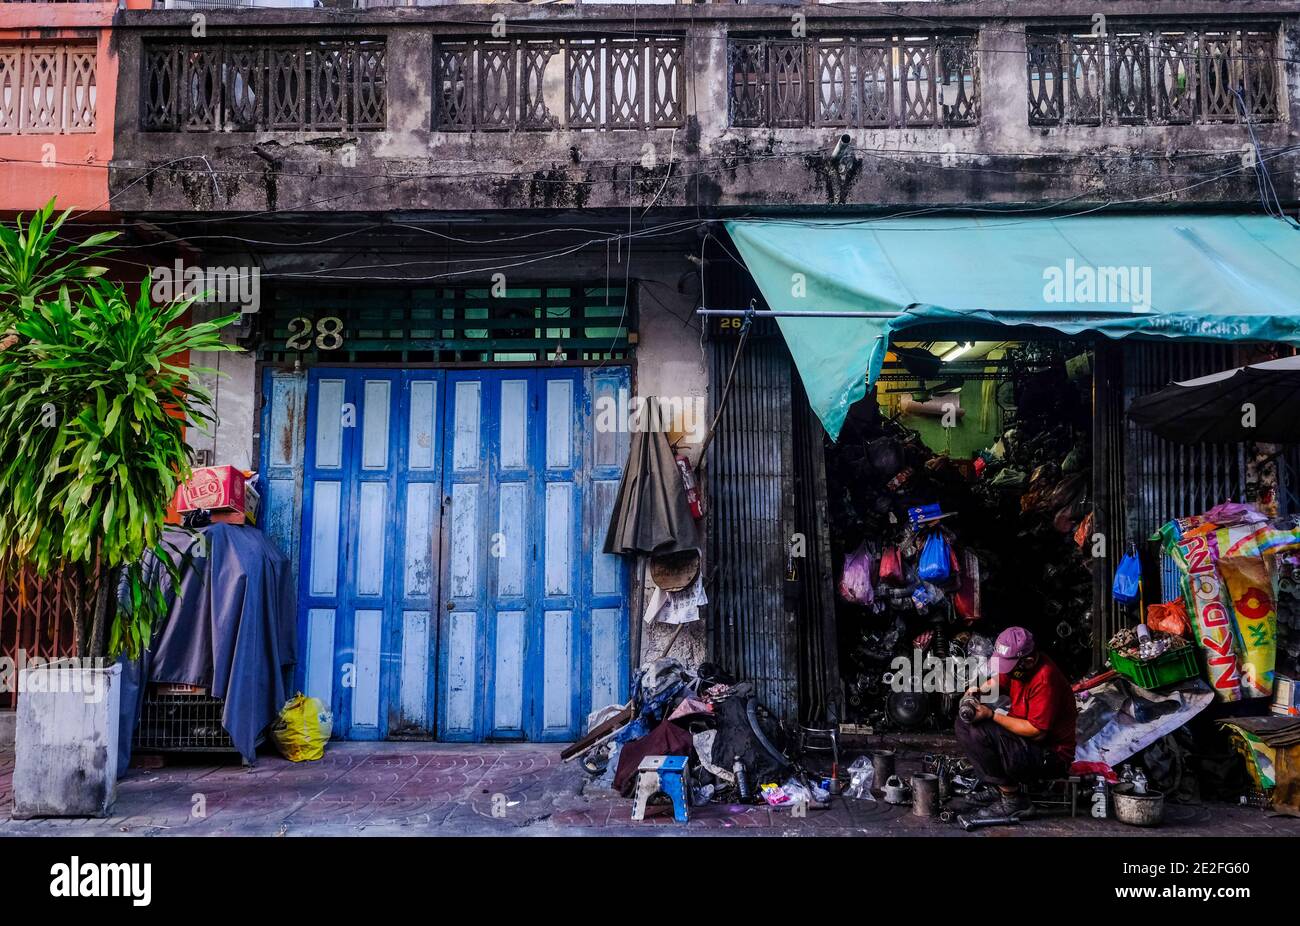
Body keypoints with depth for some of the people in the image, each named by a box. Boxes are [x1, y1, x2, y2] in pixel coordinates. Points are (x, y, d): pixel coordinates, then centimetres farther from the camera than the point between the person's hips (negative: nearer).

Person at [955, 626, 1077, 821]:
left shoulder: (1045, 679, -28)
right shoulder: (1017, 665, -4)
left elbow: (1037, 732, -28)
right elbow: (997, 681, 13)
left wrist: (992, 715, -24)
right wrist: (979, 691, -11)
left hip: (1052, 754, -9)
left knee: (979, 733, -26)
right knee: (964, 723, 4)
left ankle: (1013, 800, -12)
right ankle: (1003, 786, 3)